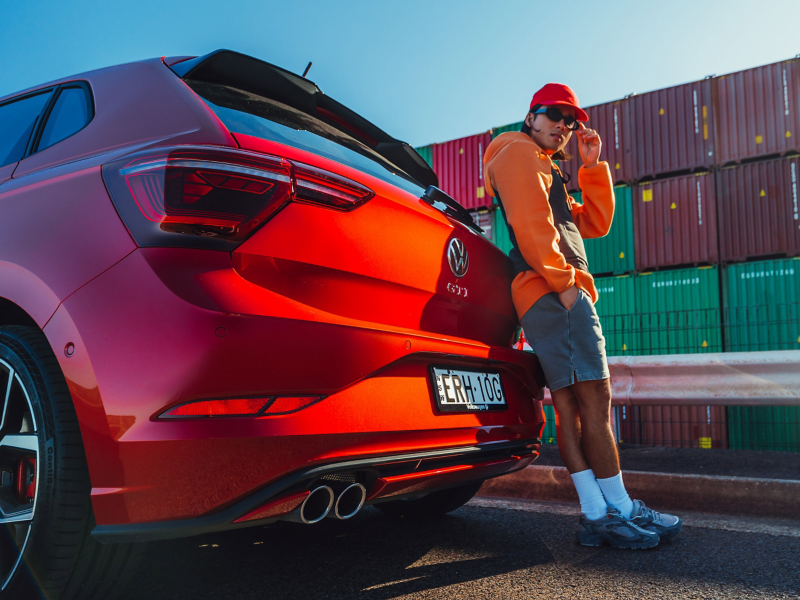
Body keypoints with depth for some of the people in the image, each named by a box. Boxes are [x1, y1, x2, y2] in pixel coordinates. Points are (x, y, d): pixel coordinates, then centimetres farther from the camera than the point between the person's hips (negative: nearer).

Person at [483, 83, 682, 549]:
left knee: (570, 403, 4)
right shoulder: (519, 152, 3)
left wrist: (593, 166, 18)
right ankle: (619, 512, -8)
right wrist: (563, 280, -16)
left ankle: (596, 515, 6)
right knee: (595, 395, -11)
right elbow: (530, 222, -14)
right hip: (554, 293, -10)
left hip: (549, 299, 10)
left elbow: (595, 223, 25)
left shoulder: (545, 169, 34)